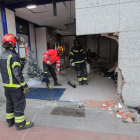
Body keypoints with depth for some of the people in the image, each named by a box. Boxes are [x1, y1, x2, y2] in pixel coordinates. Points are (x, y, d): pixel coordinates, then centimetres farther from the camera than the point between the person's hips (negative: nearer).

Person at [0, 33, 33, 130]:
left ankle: (10, 121, 36)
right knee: (19, 104, 5)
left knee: (10, 103, 21)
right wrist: (25, 85, -18)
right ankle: (20, 123, 17)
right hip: (15, 86, -9)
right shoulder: (13, 56, -20)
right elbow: (17, 73, -24)